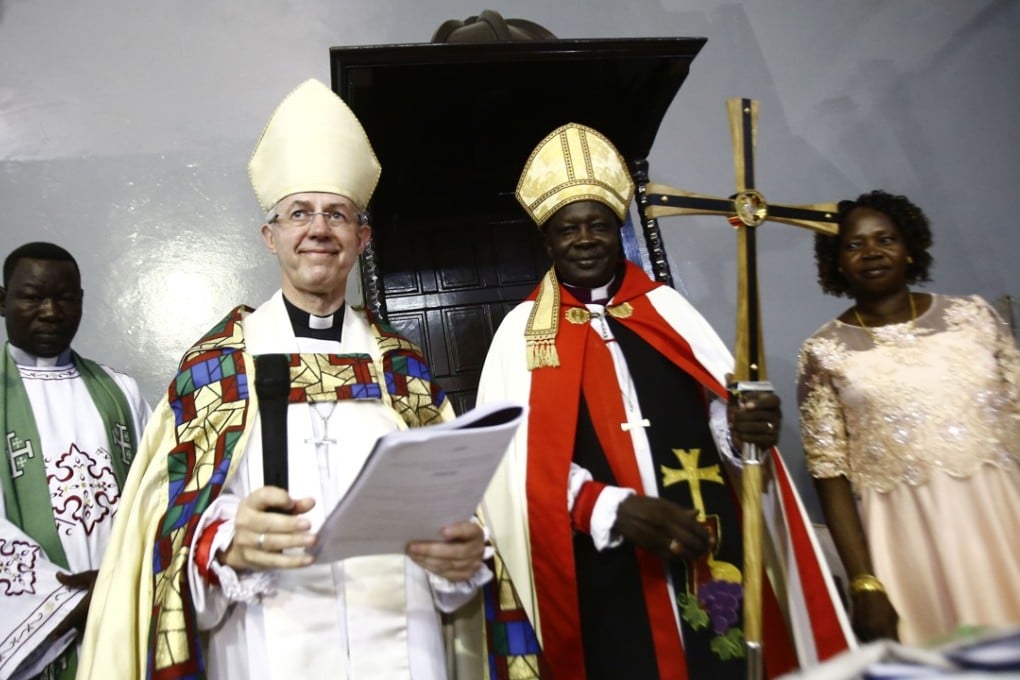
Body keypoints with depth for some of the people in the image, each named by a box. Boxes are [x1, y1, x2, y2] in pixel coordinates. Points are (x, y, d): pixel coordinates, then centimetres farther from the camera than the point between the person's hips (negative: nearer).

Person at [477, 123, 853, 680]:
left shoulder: (667, 307, 10)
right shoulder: (522, 332, 2)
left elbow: (720, 404, 2)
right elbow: (521, 461, -8)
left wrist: (746, 427, -21)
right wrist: (612, 507, -21)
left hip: (707, 554, 3)